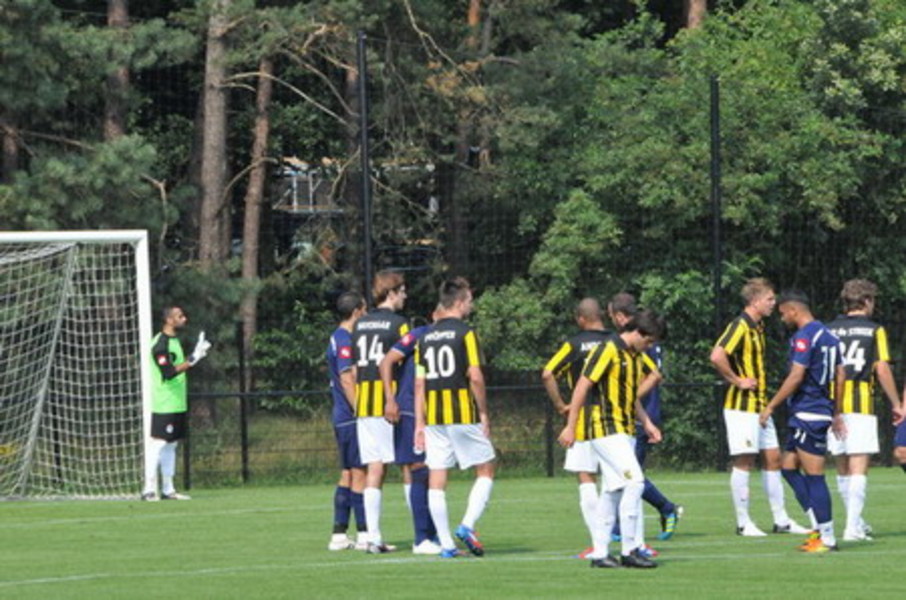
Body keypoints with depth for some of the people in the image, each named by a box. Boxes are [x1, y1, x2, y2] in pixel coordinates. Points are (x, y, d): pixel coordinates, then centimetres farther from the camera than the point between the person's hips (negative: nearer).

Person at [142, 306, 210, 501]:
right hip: (164, 405, -10)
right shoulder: (160, 343, -15)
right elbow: (169, 372, -23)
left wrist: (195, 356, 13)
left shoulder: (174, 341, 16)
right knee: (157, 445, -9)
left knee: (171, 446, 10)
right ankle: (149, 489, -9)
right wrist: (192, 360, -28)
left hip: (177, 404, 10)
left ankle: (168, 489, 13)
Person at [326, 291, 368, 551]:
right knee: (359, 473, -8)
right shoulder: (345, 341, -14)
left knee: (347, 475, 10)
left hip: (342, 419, 10)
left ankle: (339, 535, 10)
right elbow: (347, 380, -19)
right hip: (351, 418, -10)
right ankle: (364, 535, -8)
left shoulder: (339, 339, 18)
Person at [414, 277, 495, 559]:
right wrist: (484, 413, -4)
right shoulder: (464, 333, -7)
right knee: (485, 471, 8)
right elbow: (475, 377, -13)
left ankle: (446, 544, 2)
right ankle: (467, 525, -7)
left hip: (433, 417, 5)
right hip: (462, 414, -5)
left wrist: (420, 423, 11)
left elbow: (419, 383, 9)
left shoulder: (425, 337, 10)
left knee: (437, 480, 4)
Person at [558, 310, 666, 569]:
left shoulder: (636, 356, 15)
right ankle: (629, 550, -14)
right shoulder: (608, 350, -12)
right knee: (634, 480, -16)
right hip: (606, 428, -9)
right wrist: (571, 426, -15)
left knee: (612, 491, 9)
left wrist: (647, 423, 15)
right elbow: (582, 386, -13)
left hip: (624, 430, 9)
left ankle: (599, 553, 12)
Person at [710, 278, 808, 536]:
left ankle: (781, 520, 15)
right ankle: (743, 523, 0)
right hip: (742, 406, -9)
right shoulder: (740, 326, -15)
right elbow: (717, 356, -28)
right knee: (744, 462, -5)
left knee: (772, 459, 10)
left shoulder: (758, 327, 15)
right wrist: (737, 381, -20)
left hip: (759, 405, 9)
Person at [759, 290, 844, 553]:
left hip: (808, 413, -10)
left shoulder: (804, 337, -14)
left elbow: (796, 377, -19)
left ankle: (827, 538, -5)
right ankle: (820, 525, 11)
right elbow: (840, 375, 18)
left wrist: (770, 406, -13)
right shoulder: (828, 335, 15)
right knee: (789, 467, 14)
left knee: (814, 476, -6)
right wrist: (836, 413, 25)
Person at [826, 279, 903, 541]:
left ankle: (856, 522, 24)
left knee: (843, 469, 13)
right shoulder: (874, 330, 0)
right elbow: (882, 369, -5)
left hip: (833, 404, 4)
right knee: (859, 469, -6)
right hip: (861, 403, -4)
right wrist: (896, 404, 3)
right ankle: (853, 527, -14)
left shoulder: (829, 330, 9)